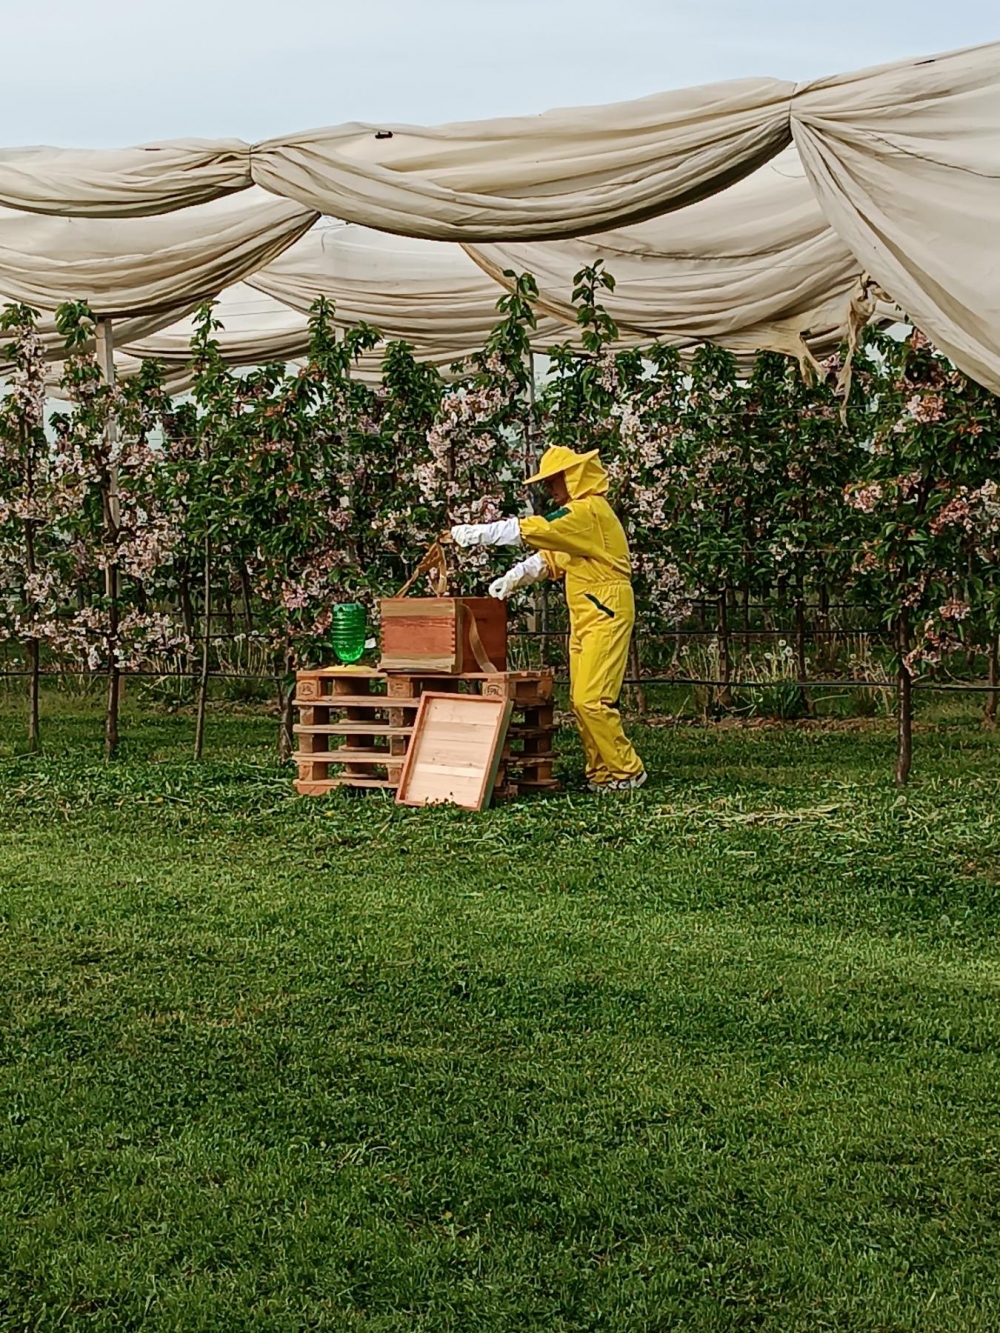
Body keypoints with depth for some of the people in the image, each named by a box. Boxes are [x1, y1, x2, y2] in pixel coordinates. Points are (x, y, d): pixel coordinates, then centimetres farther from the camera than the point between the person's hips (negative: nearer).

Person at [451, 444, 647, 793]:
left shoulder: (588, 510, -13)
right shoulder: (577, 513, 20)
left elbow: (532, 530, -21)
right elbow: (552, 558, 20)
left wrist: (476, 533, -18)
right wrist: (514, 578, 6)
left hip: (606, 616, -10)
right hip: (584, 618, 10)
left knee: (590, 700, -13)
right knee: (580, 702, 6)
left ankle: (627, 771, -5)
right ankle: (600, 773, 10)